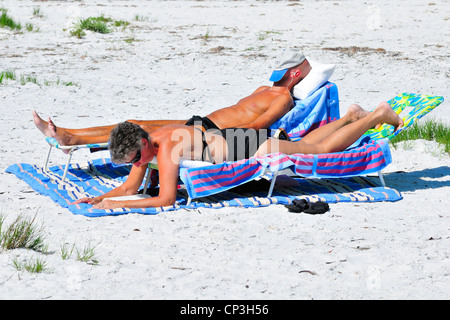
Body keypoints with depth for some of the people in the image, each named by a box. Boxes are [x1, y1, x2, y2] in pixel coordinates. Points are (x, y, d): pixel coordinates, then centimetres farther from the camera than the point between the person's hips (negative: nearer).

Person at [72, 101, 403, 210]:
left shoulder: (166, 146, -33)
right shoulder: (145, 143, -9)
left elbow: (167, 198, -38)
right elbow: (131, 186, 2)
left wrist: (118, 205, -36)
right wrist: (100, 198, -13)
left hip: (256, 151, -7)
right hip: (233, 141, 7)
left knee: (323, 151, 9)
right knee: (305, 146, 29)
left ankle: (381, 115, 23)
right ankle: (350, 116, 44)